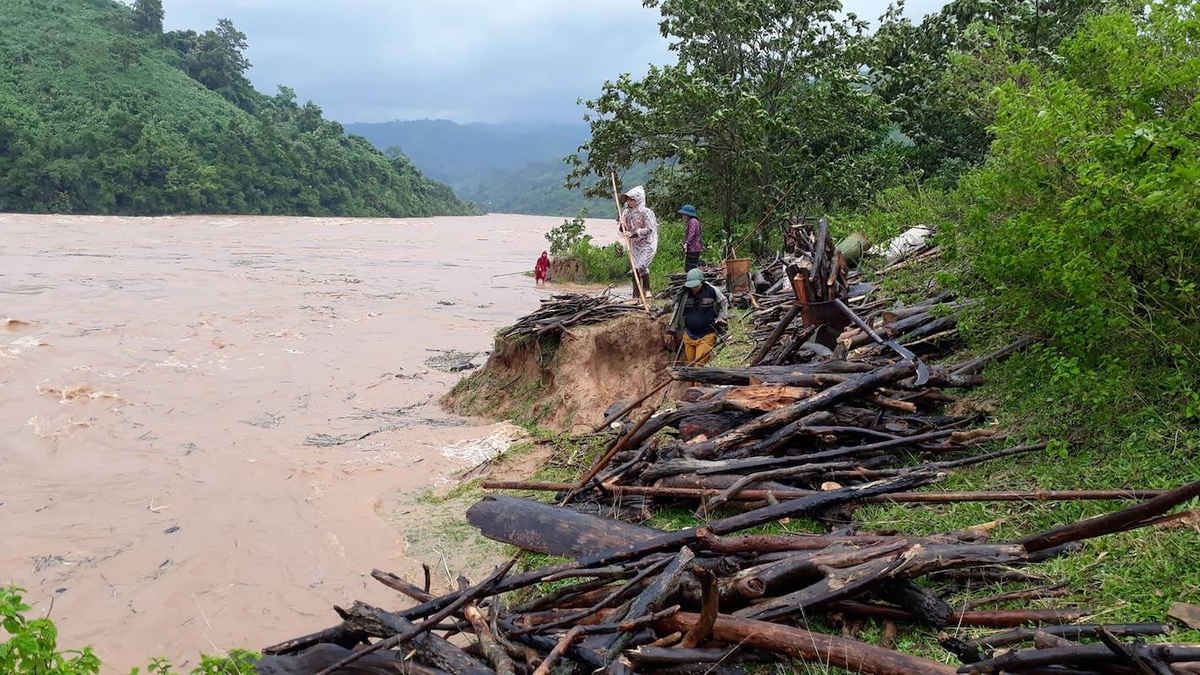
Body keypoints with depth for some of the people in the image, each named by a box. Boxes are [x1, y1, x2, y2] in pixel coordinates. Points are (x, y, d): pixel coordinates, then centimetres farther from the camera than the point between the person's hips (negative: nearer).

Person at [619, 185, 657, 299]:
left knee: (642, 266, -20)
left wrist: (633, 234, -24)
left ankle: (647, 290, -2)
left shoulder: (645, 212, -14)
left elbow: (649, 229, -18)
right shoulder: (627, 212, 5)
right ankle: (636, 295, 13)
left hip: (647, 244, -6)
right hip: (634, 245, 6)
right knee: (634, 268, 5)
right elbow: (625, 229, 14)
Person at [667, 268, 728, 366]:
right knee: (689, 363, 11)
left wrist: (721, 319, 1)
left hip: (706, 335, -4)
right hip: (689, 335, 4)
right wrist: (673, 330, 12)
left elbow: (724, 303, 12)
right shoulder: (684, 294, 0)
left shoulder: (712, 291, -7)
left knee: (699, 363, -15)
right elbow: (677, 312, 11)